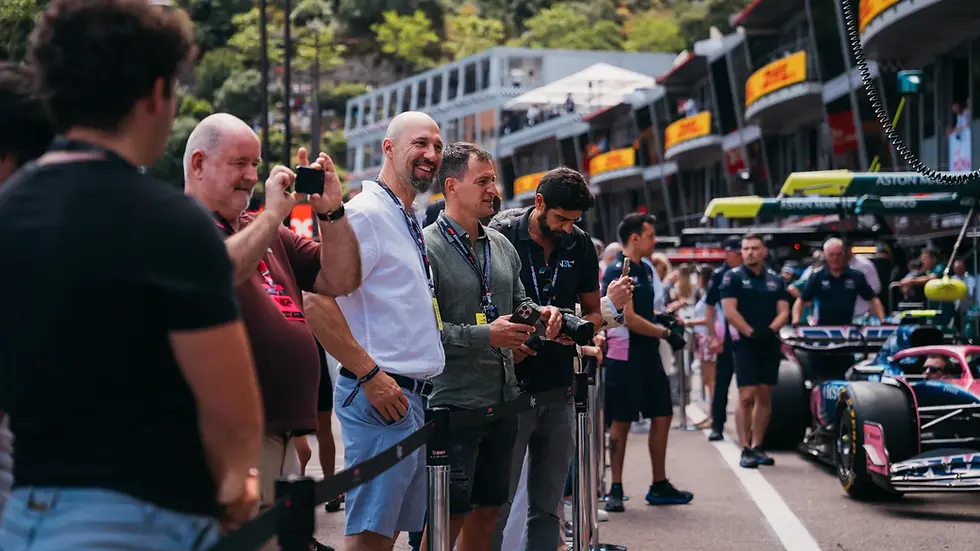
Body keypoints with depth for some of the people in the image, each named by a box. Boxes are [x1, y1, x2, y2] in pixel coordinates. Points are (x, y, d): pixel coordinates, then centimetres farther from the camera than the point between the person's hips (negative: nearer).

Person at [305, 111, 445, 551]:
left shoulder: (408, 221, 18)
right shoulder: (365, 213, -13)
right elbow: (317, 299, -23)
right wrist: (370, 375, -21)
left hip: (413, 398, 10)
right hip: (382, 397, -10)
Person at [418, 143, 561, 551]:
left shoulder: (502, 246, 12)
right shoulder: (426, 248, -11)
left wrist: (539, 314, 3)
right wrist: (484, 336, -21)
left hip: (503, 400, 7)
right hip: (453, 402, -7)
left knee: (488, 510, 14)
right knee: (448, 517, -4)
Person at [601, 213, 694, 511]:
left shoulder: (646, 270, 14)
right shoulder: (617, 271, -14)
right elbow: (629, 319, -20)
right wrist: (663, 331, -11)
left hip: (649, 355, 9)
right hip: (625, 356, -9)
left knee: (662, 416, 10)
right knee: (621, 422, -2)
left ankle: (659, 486, 20)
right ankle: (615, 490, 6)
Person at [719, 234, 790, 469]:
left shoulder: (776, 280, 12)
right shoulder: (733, 277, 0)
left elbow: (783, 312, 6)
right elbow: (729, 311, -9)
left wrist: (770, 330, -13)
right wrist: (751, 332, -18)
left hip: (770, 344, 5)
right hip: (745, 343, -4)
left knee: (765, 397, 6)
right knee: (747, 396, -11)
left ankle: (757, 447, 13)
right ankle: (745, 450, -10)